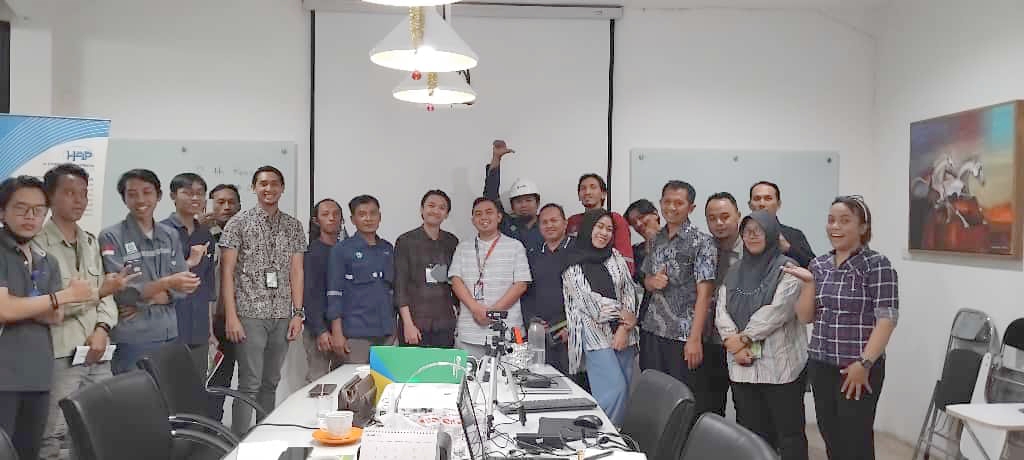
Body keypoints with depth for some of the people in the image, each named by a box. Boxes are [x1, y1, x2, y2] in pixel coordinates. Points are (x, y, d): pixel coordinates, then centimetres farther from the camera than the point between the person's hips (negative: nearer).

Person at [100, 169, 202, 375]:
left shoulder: (170, 235, 9)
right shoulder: (111, 237, -5)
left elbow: (182, 288, 5)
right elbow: (120, 292, -12)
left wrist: (144, 300, -10)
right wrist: (167, 283, -22)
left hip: (169, 335, 4)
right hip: (130, 339, -4)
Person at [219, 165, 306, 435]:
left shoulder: (293, 226, 11)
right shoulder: (239, 223, 0)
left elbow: (296, 271, 10)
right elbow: (227, 271, -3)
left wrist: (297, 313, 3)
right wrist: (231, 317, -10)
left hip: (282, 316, 4)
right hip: (250, 314, -4)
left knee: (271, 382, 11)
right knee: (250, 384, -5)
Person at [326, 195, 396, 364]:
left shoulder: (388, 249, 12)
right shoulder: (341, 250, -1)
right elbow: (334, 293, -5)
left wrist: (394, 326, 14)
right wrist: (337, 332, -9)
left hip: (386, 331, 4)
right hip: (356, 333, -4)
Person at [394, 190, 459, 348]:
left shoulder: (452, 242, 11)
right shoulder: (406, 241, 0)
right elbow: (400, 286, -4)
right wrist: (408, 323, -11)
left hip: (445, 324, 3)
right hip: (416, 322, -3)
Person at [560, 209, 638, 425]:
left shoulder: (615, 256, 13)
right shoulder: (574, 264, -1)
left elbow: (629, 291, 7)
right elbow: (588, 300, -8)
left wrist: (625, 328, -5)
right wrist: (623, 315, -6)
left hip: (624, 334, 5)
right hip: (595, 334, -5)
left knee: (623, 392, 3)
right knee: (614, 390, -15)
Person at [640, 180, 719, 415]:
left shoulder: (701, 242, -6)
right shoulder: (658, 239, 13)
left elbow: (704, 293, -11)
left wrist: (695, 338, -16)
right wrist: (652, 282, -3)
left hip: (684, 336, -6)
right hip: (652, 332, 6)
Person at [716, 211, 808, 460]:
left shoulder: (786, 269, -2)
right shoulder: (735, 271, 15)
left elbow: (777, 310, -14)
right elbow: (722, 311, 6)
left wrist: (744, 338, -12)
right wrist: (733, 342, -10)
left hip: (780, 365, -5)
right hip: (743, 365, 5)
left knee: (789, 433, 1)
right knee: (752, 433, 11)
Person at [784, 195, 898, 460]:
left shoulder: (877, 265, -7)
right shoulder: (819, 265, 10)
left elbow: (887, 318, -12)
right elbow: (805, 317, 8)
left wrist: (864, 363, -18)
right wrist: (808, 282, -6)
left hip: (858, 369, -5)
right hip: (820, 366, 6)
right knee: (831, 439, 11)